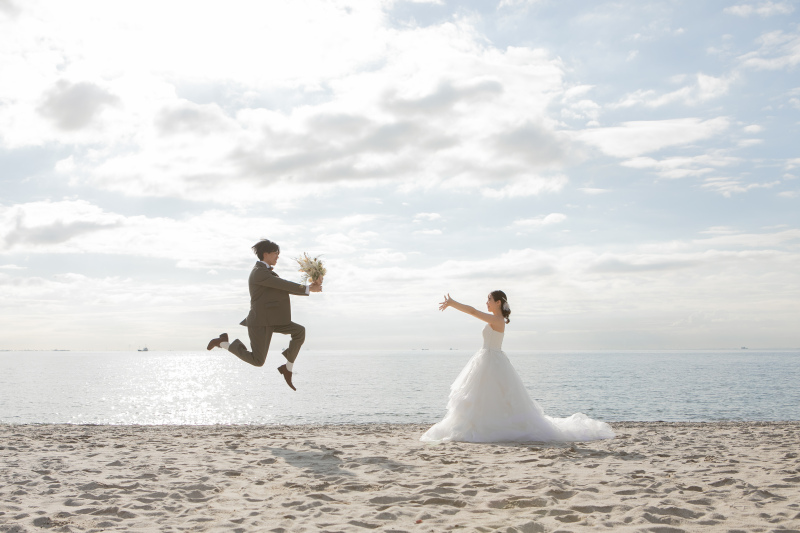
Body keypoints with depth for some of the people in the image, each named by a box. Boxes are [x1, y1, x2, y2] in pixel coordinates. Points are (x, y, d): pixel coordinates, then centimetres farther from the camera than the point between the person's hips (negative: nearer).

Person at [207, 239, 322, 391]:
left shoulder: (267, 272, 17)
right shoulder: (259, 273, -16)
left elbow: (286, 288, 14)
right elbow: (284, 285, -19)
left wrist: (308, 289, 2)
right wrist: (307, 289, -13)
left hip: (271, 319, 10)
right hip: (260, 321, -10)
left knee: (299, 331, -4)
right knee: (257, 361, -6)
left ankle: (287, 368, 4)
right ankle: (223, 343, 10)